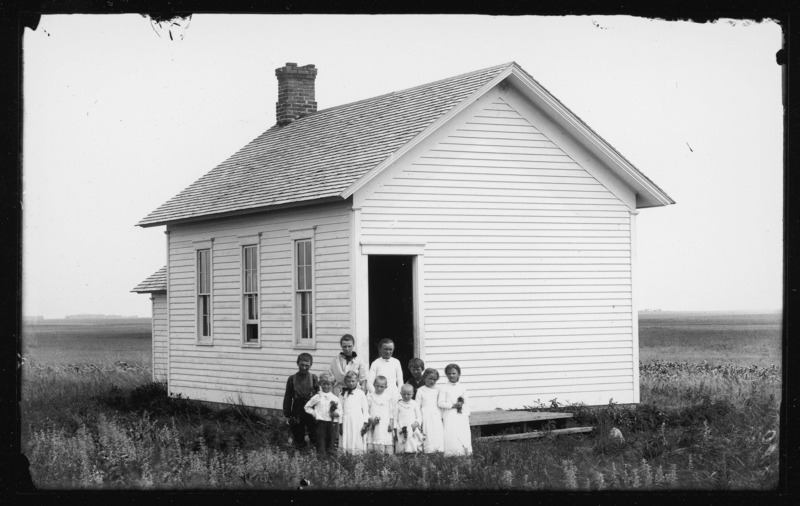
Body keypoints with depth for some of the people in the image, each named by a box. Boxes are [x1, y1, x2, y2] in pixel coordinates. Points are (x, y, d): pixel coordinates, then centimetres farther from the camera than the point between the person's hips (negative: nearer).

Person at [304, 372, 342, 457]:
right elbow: (307, 407, 13)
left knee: (331, 439, 6)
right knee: (321, 438, -3)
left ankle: (330, 455, 15)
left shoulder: (335, 398, 6)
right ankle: (320, 454, 1)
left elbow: (340, 410, 9)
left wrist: (337, 413, -12)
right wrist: (314, 413, -1)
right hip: (321, 421, -1)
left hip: (332, 422, 1)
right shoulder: (317, 397, 5)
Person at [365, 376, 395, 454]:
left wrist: (391, 423, 1)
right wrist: (370, 420, -9)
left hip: (385, 424, -1)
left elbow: (391, 411, 8)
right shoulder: (370, 396, 7)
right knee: (370, 446, -5)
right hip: (372, 424, 1)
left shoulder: (389, 397, 6)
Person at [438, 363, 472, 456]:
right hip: (449, 416, -3)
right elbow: (441, 403, -8)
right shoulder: (444, 389, -1)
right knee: (451, 438, -9)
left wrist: (467, 415, 9)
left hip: (462, 416, 3)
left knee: (464, 438, 0)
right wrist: (453, 405, -13)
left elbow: (466, 403, 15)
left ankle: (467, 455, 2)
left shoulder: (462, 388, 10)